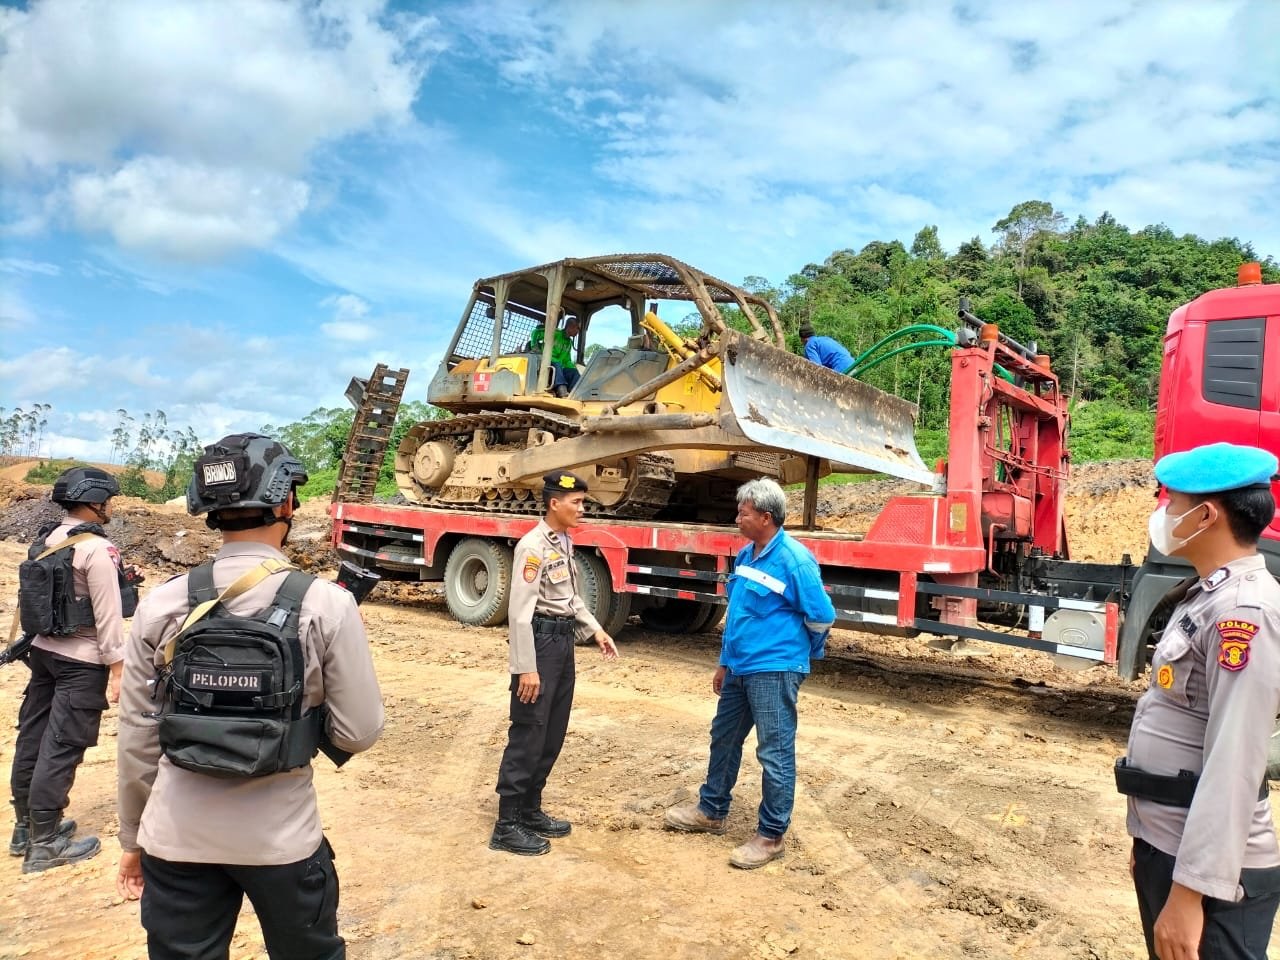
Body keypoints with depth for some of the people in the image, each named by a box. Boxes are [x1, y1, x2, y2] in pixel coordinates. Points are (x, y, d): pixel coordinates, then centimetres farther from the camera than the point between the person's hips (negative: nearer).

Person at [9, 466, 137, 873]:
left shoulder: (45, 541, 7)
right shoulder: (96, 549, -19)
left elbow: (36, 600, 13)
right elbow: (108, 616, -19)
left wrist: (36, 646, 21)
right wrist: (117, 669, -14)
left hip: (42, 652, 9)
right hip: (81, 662, -8)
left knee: (33, 738, 15)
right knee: (61, 747, -1)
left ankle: (26, 827, 30)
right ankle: (46, 843, 7)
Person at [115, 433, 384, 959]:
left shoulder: (161, 606, -6)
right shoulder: (326, 605, -15)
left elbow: (137, 737, 2)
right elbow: (358, 733, -10)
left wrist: (133, 837, 15)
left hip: (176, 839, 2)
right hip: (283, 840, -2)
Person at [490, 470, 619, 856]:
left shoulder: (565, 542, 11)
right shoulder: (533, 546, -17)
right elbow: (520, 611, -20)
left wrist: (596, 630, 14)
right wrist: (526, 667, -22)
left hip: (563, 640, 9)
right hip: (541, 640, -9)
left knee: (552, 734, 15)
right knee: (528, 734, -3)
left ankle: (530, 811, 27)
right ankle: (507, 825, 8)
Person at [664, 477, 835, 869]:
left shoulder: (794, 560, -17)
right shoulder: (745, 555, 8)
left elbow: (821, 618, -11)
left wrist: (800, 655, 6)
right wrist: (724, 662, 19)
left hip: (773, 671, -9)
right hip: (739, 668, 9)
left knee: (774, 753, 2)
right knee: (723, 738, 20)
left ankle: (771, 836, 15)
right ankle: (711, 811, 37)